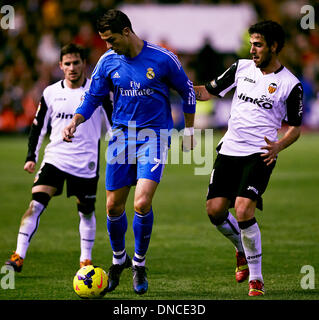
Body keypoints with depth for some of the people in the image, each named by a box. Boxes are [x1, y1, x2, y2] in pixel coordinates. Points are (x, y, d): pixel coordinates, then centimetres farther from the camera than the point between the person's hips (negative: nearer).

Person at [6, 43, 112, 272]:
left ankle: (86, 260, 25)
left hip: (86, 163, -1)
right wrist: (32, 156, 5)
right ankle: (19, 256, -18)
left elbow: (114, 124, 6)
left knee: (86, 211, 9)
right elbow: (38, 126, 12)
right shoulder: (51, 93, 5)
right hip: (55, 158, 1)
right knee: (36, 204, -14)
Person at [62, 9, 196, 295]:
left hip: (154, 135, -4)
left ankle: (139, 263, 4)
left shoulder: (162, 59, -9)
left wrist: (188, 130, 7)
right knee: (114, 206, 5)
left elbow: (187, 91, 5)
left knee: (142, 203, -18)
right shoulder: (108, 62, -1)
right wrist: (75, 122, -9)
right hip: (122, 134, 4)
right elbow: (92, 98, 9)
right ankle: (119, 259, 31)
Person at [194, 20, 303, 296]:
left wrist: (279, 146, -17)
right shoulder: (242, 67, 8)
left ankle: (256, 278, -7)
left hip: (259, 155, -5)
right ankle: (242, 249, 30)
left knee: (244, 209, -21)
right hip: (229, 150, 5)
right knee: (215, 210, -2)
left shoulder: (290, 84, -4)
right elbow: (208, 92, 17)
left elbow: (295, 128, 2)